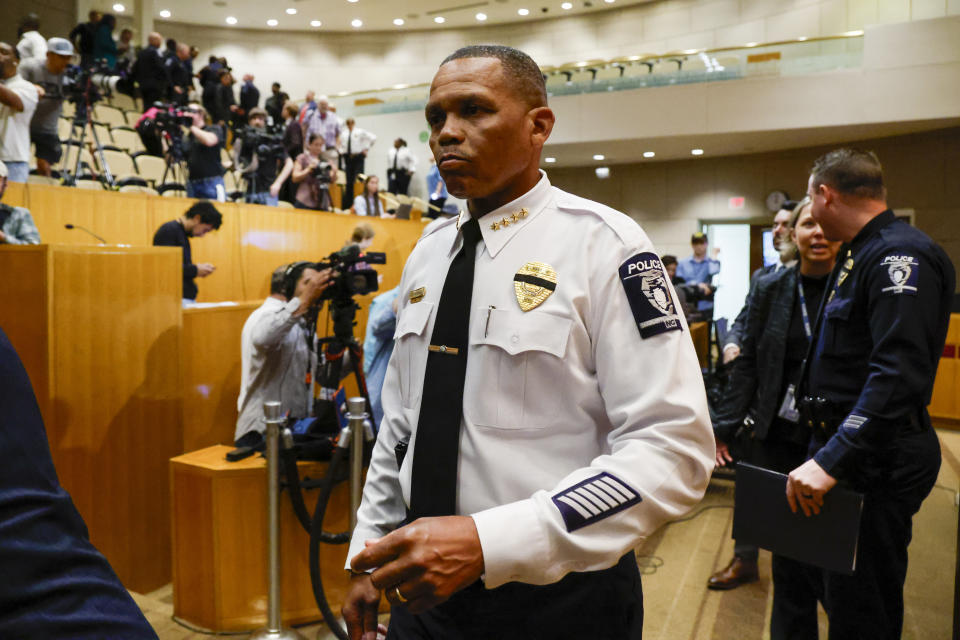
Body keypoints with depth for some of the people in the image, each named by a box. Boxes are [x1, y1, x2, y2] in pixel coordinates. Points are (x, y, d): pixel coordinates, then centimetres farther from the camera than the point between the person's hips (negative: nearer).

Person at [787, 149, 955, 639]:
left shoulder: (901, 256, -17)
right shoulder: (859, 255, 16)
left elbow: (899, 375, -29)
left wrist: (831, 460, -31)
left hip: (877, 461, -10)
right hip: (846, 447, 10)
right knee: (838, 592, 20)